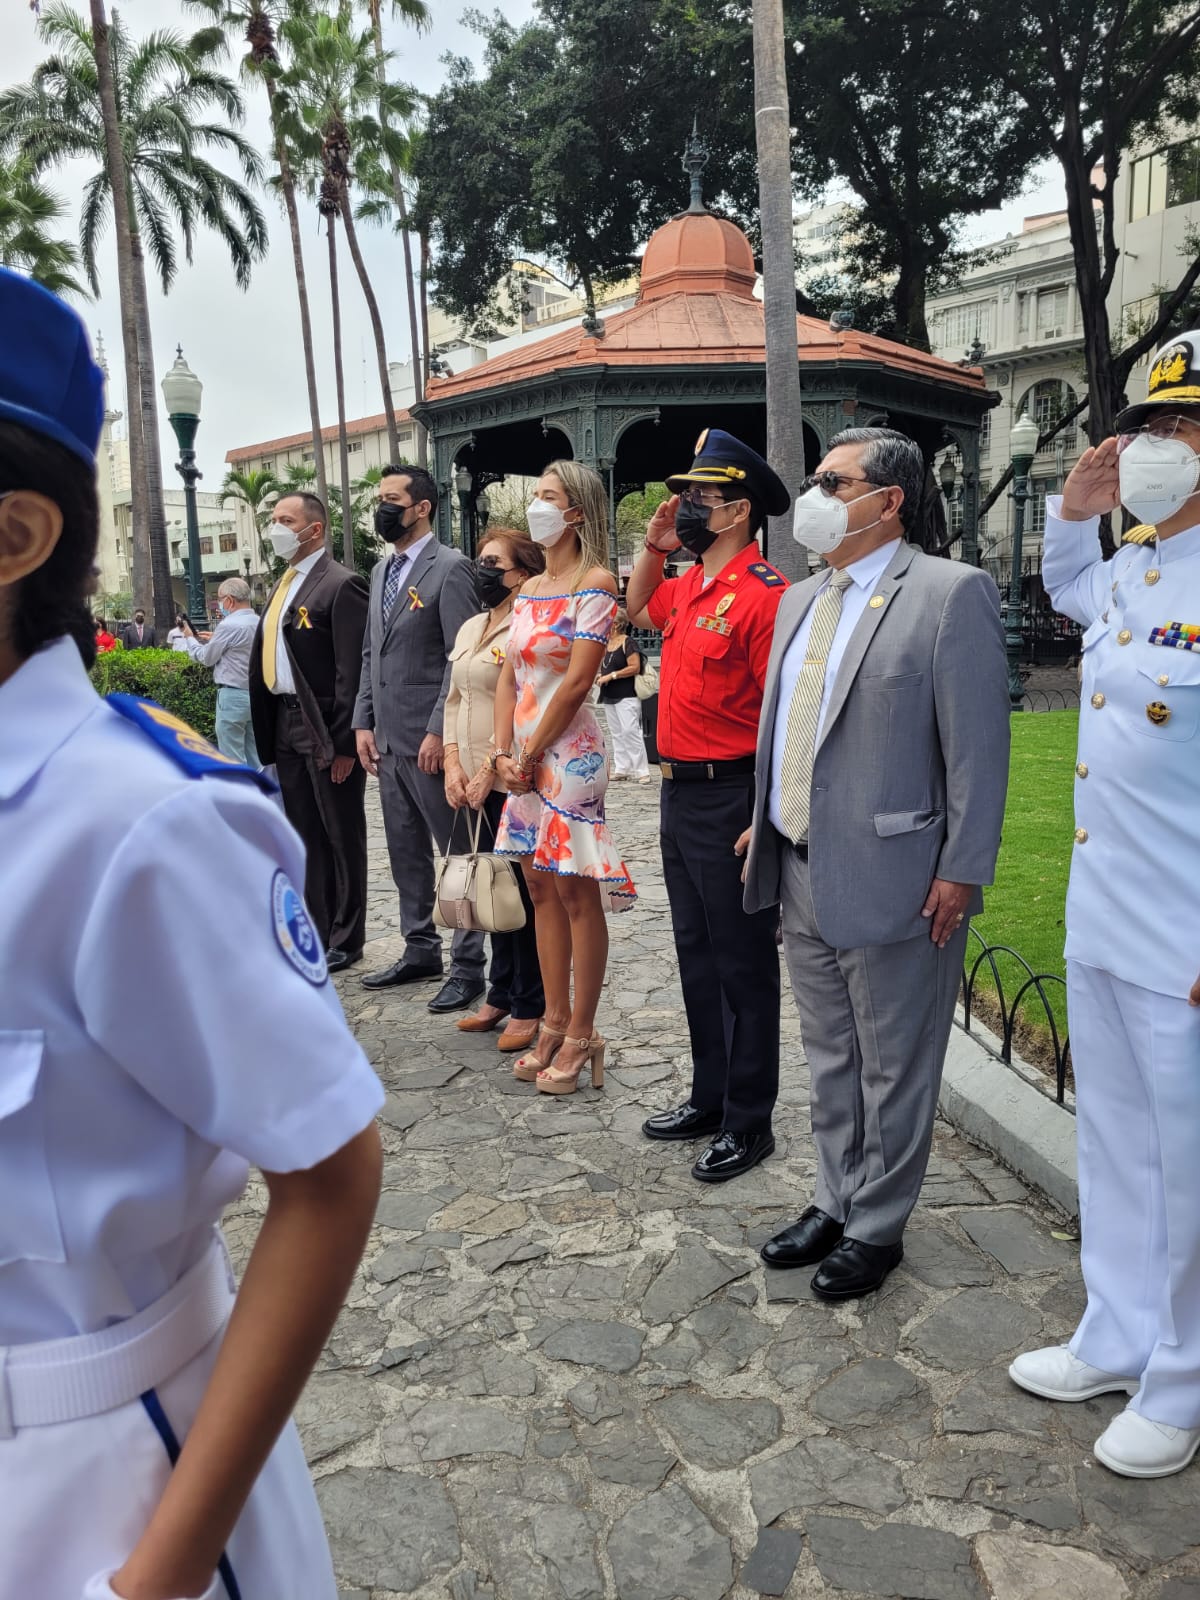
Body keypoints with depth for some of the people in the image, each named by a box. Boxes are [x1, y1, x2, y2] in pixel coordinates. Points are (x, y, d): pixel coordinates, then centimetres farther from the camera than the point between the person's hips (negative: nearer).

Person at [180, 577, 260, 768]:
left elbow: (206, 658, -2)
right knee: (255, 756, 11)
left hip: (233, 696, -8)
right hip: (257, 694, 8)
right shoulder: (259, 623, 6)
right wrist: (215, 640, 21)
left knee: (233, 759, -2)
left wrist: (189, 638, 14)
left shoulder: (229, 625, -15)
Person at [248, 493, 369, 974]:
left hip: (325, 731, -8)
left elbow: (351, 670, -15)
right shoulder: (282, 586, 16)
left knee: (342, 836, 4)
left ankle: (345, 940, 15)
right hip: (286, 728, 8)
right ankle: (314, 933, 25)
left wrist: (344, 741, -19)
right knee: (304, 836, 14)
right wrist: (269, 733, 11)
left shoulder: (340, 585, -10)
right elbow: (269, 656, 16)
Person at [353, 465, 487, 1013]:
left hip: (430, 740, -8)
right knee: (406, 851, 15)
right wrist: (364, 723, 11)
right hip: (388, 739, 8)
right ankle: (420, 950, 28)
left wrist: (439, 731, -19)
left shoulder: (450, 568, -9)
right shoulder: (381, 570, 16)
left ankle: (467, 965, 9)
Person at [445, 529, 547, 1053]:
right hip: (473, 782, 8)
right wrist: (453, 765, 4)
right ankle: (501, 995, 26)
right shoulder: (470, 629, 15)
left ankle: (529, 1008, 11)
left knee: (523, 892, 0)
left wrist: (488, 773, -14)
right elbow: (455, 700, 17)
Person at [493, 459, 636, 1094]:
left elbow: (575, 682, -14)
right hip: (523, 758, 8)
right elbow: (509, 677, 12)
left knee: (576, 895, -2)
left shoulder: (596, 583, -8)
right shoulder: (528, 590, 15)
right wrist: (503, 752, 0)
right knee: (541, 889, 12)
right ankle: (554, 1025, 23)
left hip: (568, 752, -8)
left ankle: (581, 1036, 8)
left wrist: (529, 757, -11)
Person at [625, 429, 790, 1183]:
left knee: (743, 965, 4)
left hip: (731, 796, -9)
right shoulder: (690, 585, 10)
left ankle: (749, 1124, 19)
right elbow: (640, 608, 34)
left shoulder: (763, 594, -17)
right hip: (679, 789, 9)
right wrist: (653, 548, 16)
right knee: (698, 953, 18)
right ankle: (711, 1097, 34)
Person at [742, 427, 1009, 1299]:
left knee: (893, 1069, 9)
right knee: (831, 1061, 20)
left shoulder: (952, 593, -10)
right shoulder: (801, 600, 13)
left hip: (894, 881, -7)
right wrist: (762, 822, 16)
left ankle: (877, 1226, 27)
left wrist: (962, 871, -15)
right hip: (803, 875, 7)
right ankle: (837, 1202, 37)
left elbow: (979, 746, -13)